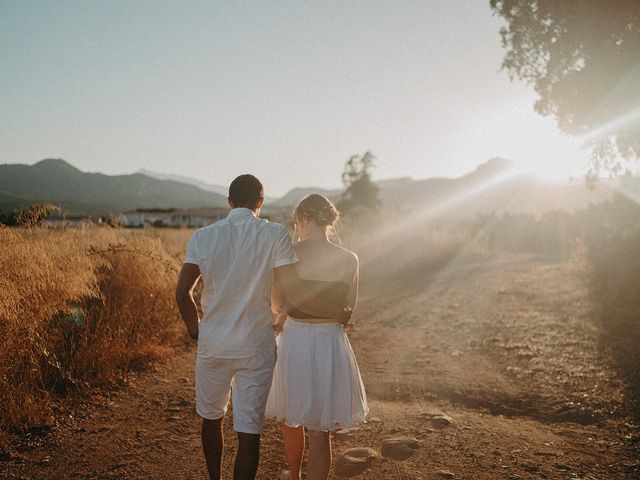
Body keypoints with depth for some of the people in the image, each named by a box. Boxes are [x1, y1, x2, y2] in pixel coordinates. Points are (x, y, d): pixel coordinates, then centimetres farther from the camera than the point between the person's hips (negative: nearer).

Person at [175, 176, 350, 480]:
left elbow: (182, 293, -1)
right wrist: (336, 312, 1)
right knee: (249, 431, 4)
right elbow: (293, 292, -12)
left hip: (212, 344, 3)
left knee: (212, 418, 22)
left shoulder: (203, 236, -2)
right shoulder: (274, 235, -9)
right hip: (256, 348, -2)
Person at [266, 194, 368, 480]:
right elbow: (349, 307, 5)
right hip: (331, 344, 0)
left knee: (291, 419, 25)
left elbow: (277, 303, 0)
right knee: (320, 432, 10)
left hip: (294, 342, 0)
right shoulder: (349, 260, -6)